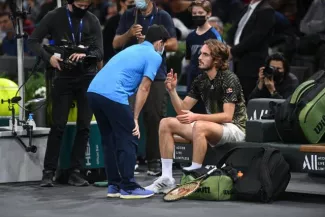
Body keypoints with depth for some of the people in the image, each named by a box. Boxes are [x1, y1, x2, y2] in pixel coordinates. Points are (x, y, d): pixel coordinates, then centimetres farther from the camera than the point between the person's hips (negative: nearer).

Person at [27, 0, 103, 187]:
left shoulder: (92, 21, 3)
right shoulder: (54, 17, -1)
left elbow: (100, 52, -2)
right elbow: (33, 41, -2)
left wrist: (85, 55, -25)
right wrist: (49, 57, -19)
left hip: (87, 78, 2)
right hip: (63, 78, -2)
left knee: (84, 126, 0)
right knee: (58, 126, -5)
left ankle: (76, 172, 5)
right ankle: (49, 172, 0)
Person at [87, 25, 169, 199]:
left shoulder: (133, 49, 30)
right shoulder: (154, 56, 6)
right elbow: (143, 88, -2)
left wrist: (130, 116, 33)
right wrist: (135, 118, 1)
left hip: (94, 91, 8)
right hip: (113, 95, -8)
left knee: (109, 140, 16)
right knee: (128, 141, 1)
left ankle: (114, 185, 19)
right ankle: (128, 187, 2)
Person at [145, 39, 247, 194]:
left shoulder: (229, 80, -14)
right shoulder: (201, 80, 7)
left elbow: (227, 116, -21)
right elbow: (182, 110, 8)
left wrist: (196, 117, -29)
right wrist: (172, 90, -9)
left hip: (234, 129, -8)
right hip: (213, 129, 8)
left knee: (199, 126, -38)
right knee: (166, 123, -4)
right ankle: (166, 178, -10)